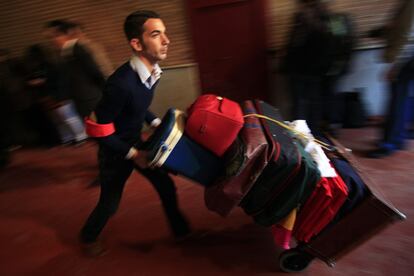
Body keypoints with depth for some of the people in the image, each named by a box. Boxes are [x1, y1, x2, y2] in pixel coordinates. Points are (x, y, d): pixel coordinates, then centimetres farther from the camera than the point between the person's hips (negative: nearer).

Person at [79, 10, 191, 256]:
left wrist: (157, 123, -2)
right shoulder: (120, 83, -35)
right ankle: (88, 236, 45)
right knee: (110, 203, 13)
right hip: (115, 151, -6)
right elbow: (101, 130, -25)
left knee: (166, 186, 11)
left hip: (136, 142, 6)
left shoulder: (153, 72, -10)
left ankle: (181, 229, 35)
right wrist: (132, 154, -19)